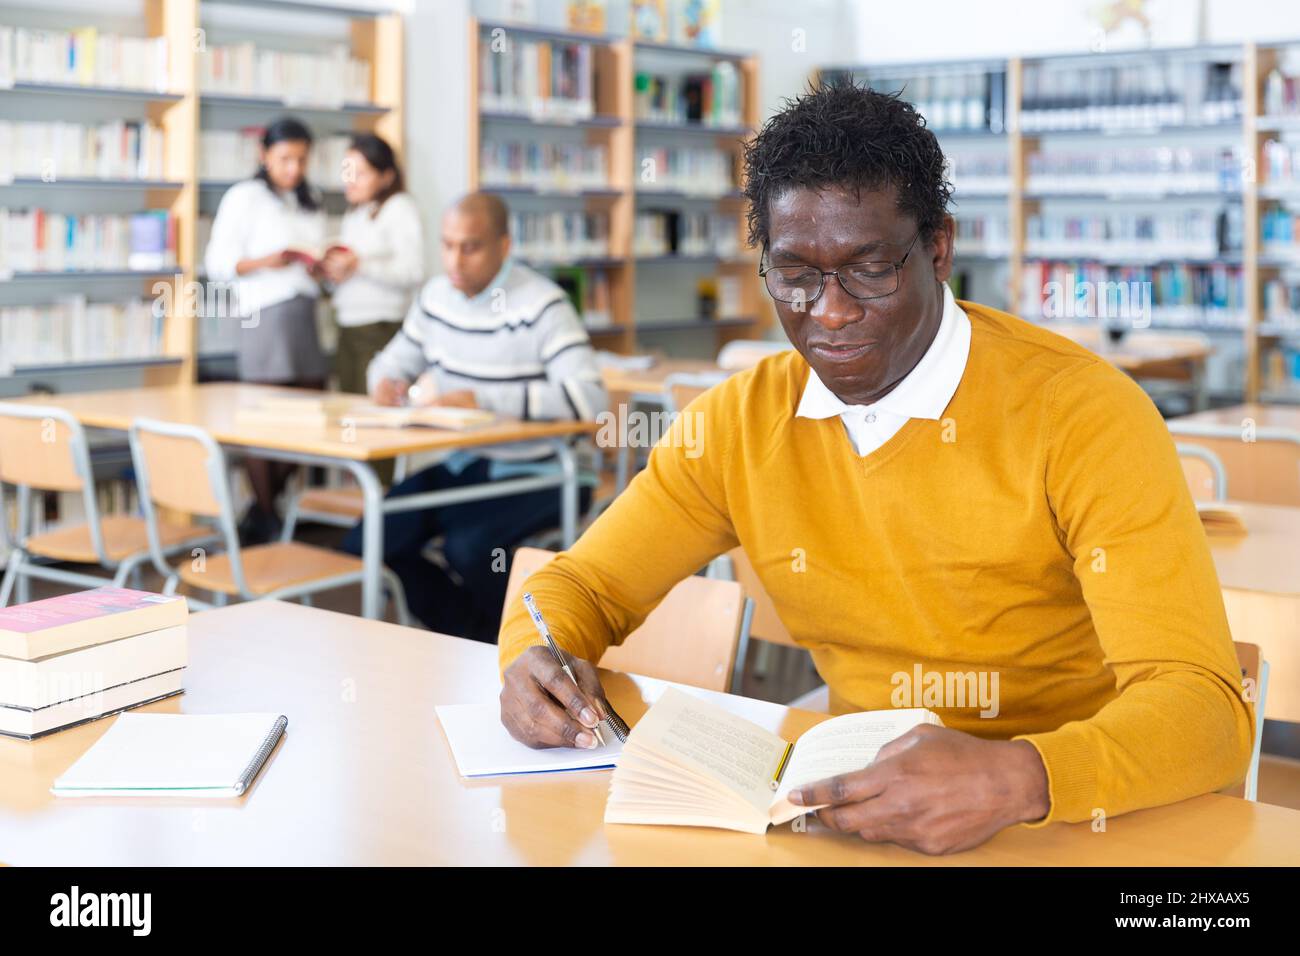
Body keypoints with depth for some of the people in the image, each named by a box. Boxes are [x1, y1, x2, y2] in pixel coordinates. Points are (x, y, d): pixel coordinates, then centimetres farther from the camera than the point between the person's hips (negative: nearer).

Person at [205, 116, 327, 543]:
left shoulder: (310, 203, 21)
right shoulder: (244, 197, 0)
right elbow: (218, 263, -5)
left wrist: (320, 268, 4)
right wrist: (264, 262, -21)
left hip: (305, 311, 7)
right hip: (265, 314, -7)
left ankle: (266, 505, 20)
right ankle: (264, 521, 4)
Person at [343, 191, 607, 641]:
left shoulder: (540, 306, -16)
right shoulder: (436, 295, 6)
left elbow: (588, 398, -29)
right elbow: (396, 359, 22)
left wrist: (478, 399, -31)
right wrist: (387, 382, -6)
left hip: (535, 474, -7)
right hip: (459, 465, 7)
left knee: (466, 546, -32)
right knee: (365, 546, -9)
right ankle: (473, 637, 12)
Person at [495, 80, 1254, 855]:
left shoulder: (1080, 414, -16)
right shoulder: (740, 422, -1)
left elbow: (1206, 710, -23)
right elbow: (582, 587, 8)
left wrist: (1018, 779, -42)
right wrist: (537, 660, -16)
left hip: (1074, 825, -3)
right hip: (856, 813, 3)